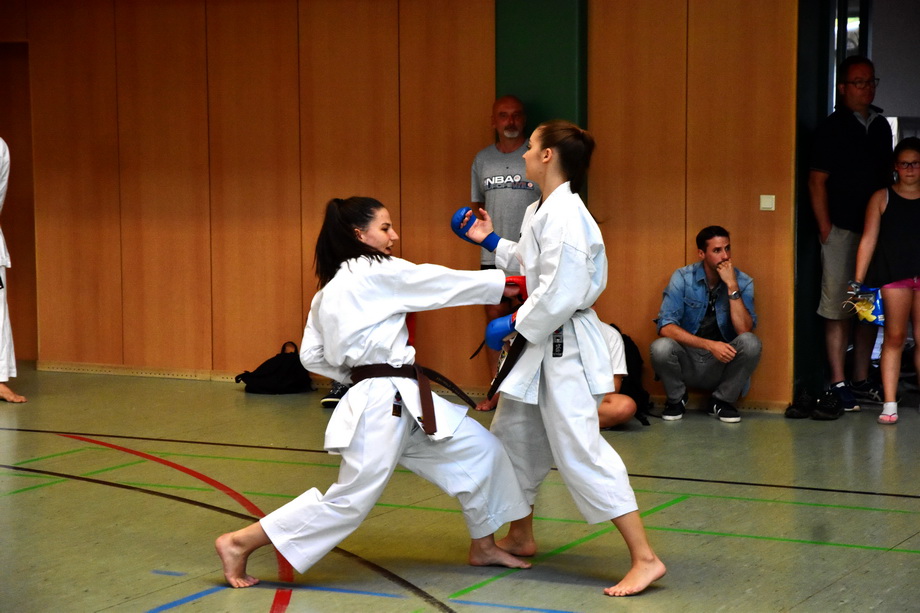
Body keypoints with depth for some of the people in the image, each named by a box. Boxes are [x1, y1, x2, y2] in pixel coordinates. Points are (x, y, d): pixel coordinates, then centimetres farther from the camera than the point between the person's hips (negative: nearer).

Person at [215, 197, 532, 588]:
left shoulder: (329, 291, 14)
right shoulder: (377, 273, -10)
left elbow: (312, 356, 13)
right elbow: (447, 283, -6)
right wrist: (515, 282, 2)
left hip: (404, 400, 10)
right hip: (383, 404, -10)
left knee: (479, 450, 12)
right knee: (350, 501, -7)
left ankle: (483, 547, 26)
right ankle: (239, 543, 0)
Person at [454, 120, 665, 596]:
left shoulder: (564, 215, -21)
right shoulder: (543, 211, 11)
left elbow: (562, 292, -26)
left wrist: (514, 324, -18)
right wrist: (489, 241, 22)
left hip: (564, 347, -11)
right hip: (540, 344, 11)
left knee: (579, 450, -13)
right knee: (513, 435, 20)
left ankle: (644, 558, -11)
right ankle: (521, 536, 37)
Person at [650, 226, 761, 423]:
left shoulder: (743, 282, -4)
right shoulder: (683, 278, -7)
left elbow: (744, 330, -18)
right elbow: (665, 327, -17)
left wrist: (732, 287, -24)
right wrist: (709, 345, -27)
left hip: (720, 367, 1)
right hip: (686, 362, -1)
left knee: (751, 343, -28)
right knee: (660, 347, -32)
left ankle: (721, 401, -2)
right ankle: (676, 399, 1)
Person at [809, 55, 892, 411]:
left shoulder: (881, 126, 13)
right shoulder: (833, 127, -5)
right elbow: (817, 180, -7)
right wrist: (825, 228, -11)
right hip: (842, 230, -6)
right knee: (838, 308, -4)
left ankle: (861, 380, 18)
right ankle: (838, 383, 0)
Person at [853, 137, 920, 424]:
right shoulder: (882, 198, 5)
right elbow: (868, 239, 3)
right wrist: (857, 280, -2)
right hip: (893, 274, -1)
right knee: (894, 337, -2)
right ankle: (890, 404, 0)